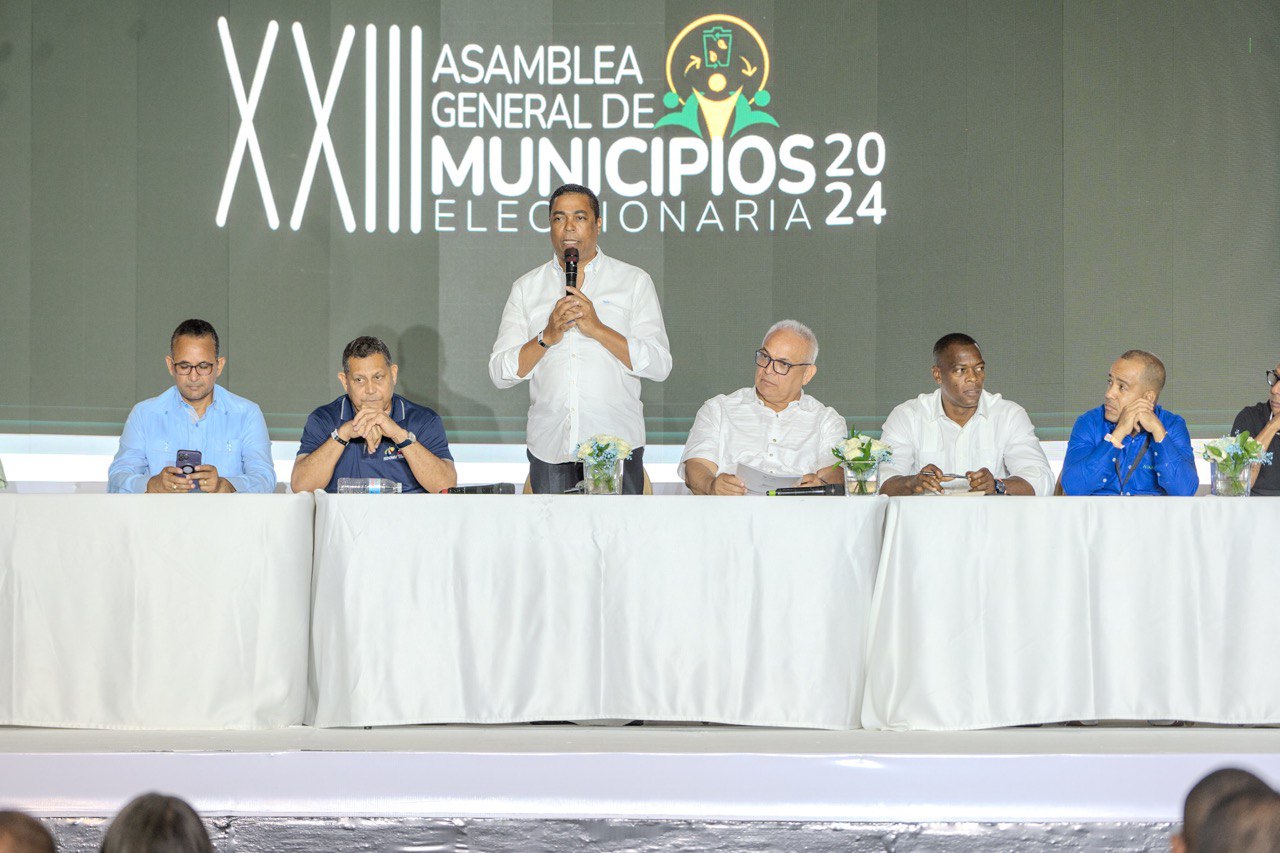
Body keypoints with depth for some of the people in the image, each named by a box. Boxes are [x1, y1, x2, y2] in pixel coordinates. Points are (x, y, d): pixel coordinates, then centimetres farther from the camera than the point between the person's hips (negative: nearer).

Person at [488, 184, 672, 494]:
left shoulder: (634, 281, 7)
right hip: (549, 448, 2)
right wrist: (547, 337, -12)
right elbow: (500, 372, 5)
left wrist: (598, 329, -14)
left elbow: (659, 365, -3)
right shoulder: (526, 288, 12)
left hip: (616, 445, -1)